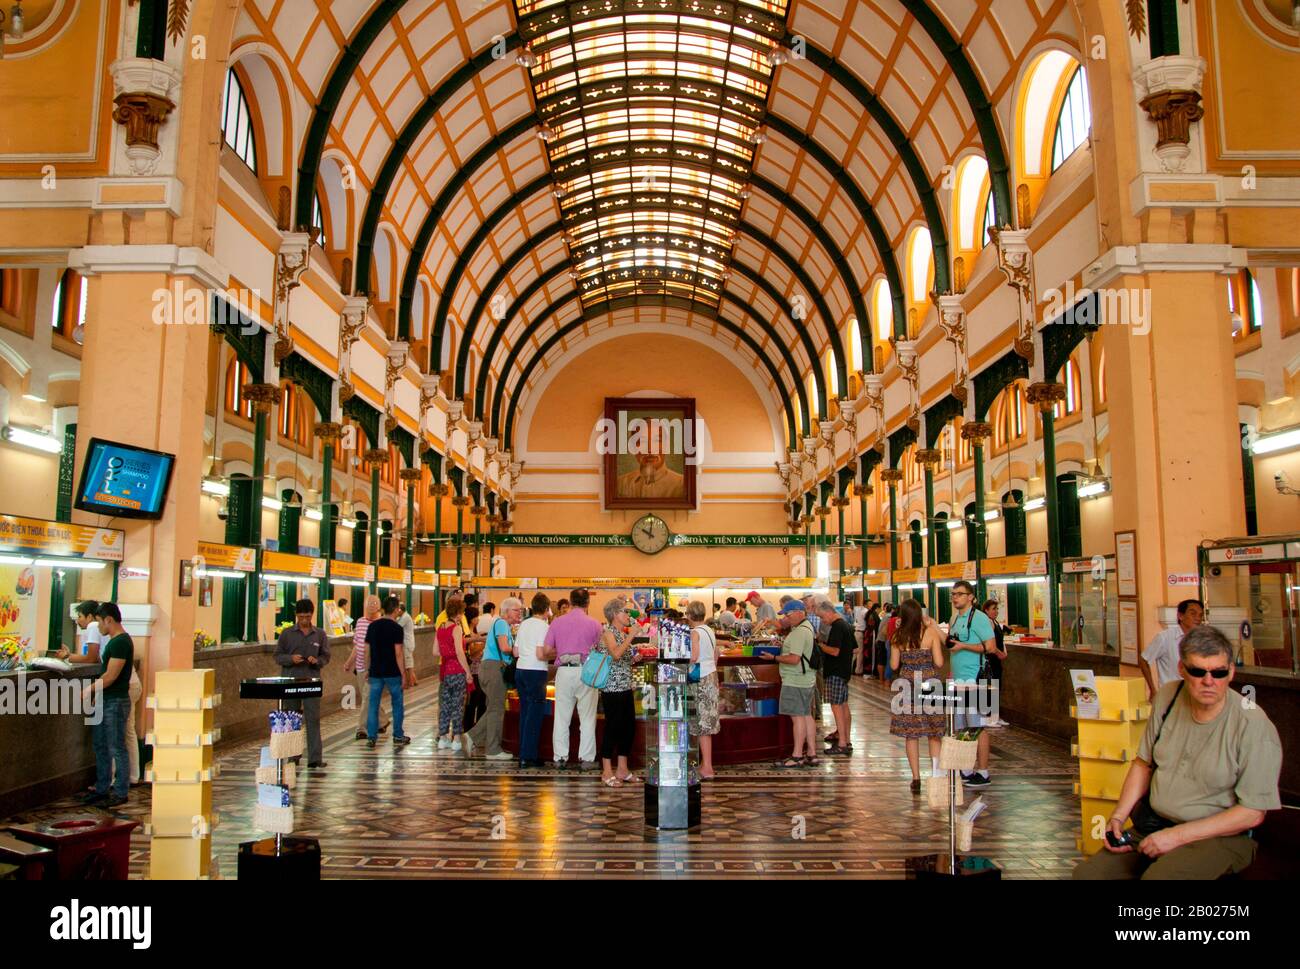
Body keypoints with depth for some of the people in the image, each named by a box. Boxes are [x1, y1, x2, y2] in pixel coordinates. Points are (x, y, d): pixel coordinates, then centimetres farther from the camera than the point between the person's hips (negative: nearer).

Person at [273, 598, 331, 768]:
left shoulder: (320, 634, 6)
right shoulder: (287, 634, 4)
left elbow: (325, 657, 8)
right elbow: (278, 656, 4)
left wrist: (316, 661, -14)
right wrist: (291, 659, -15)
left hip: (312, 682, -1)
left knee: (313, 719, -5)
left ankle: (315, 758, -4)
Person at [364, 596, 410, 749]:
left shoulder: (372, 626, 4)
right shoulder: (396, 628, -12)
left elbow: (367, 649, 8)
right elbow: (398, 653, -14)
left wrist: (368, 669, 17)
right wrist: (403, 673, -8)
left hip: (375, 672, 4)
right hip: (392, 672, -4)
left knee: (373, 705, 8)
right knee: (397, 704, 10)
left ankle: (371, 738, 8)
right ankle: (398, 737, 15)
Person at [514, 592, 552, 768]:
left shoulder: (524, 624, 10)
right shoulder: (543, 626, -11)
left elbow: (515, 652, 13)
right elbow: (540, 655, -18)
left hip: (520, 670, 7)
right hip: (536, 672, -7)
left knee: (525, 712, 15)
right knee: (535, 713, 0)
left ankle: (524, 752, 20)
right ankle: (528, 756, 0)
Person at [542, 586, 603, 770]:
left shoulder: (557, 622, 3)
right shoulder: (594, 624, -2)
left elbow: (547, 651, 3)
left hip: (564, 671, 2)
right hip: (586, 672, -2)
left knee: (561, 718, 9)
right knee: (587, 718, 6)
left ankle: (560, 757, 12)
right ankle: (587, 758, 8)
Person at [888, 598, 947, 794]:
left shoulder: (898, 637, -2)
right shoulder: (931, 632, -6)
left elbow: (894, 665, 2)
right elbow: (939, 663, -6)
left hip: (907, 686, 0)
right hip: (930, 684, 0)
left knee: (911, 734, 7)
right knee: (934, 733, 13)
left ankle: (916, 779, 9)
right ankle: (935, 773, 4)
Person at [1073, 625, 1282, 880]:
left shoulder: (1254, 726, -16)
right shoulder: (1167, 696, 2)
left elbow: (1252, 813, -14)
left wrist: (1177, 835, -16)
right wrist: (1118, 817, 0)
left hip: (1219, 836, -5)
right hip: (1154, 826, 5)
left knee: (1157, 876, -33)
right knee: (1086, 873, -11)